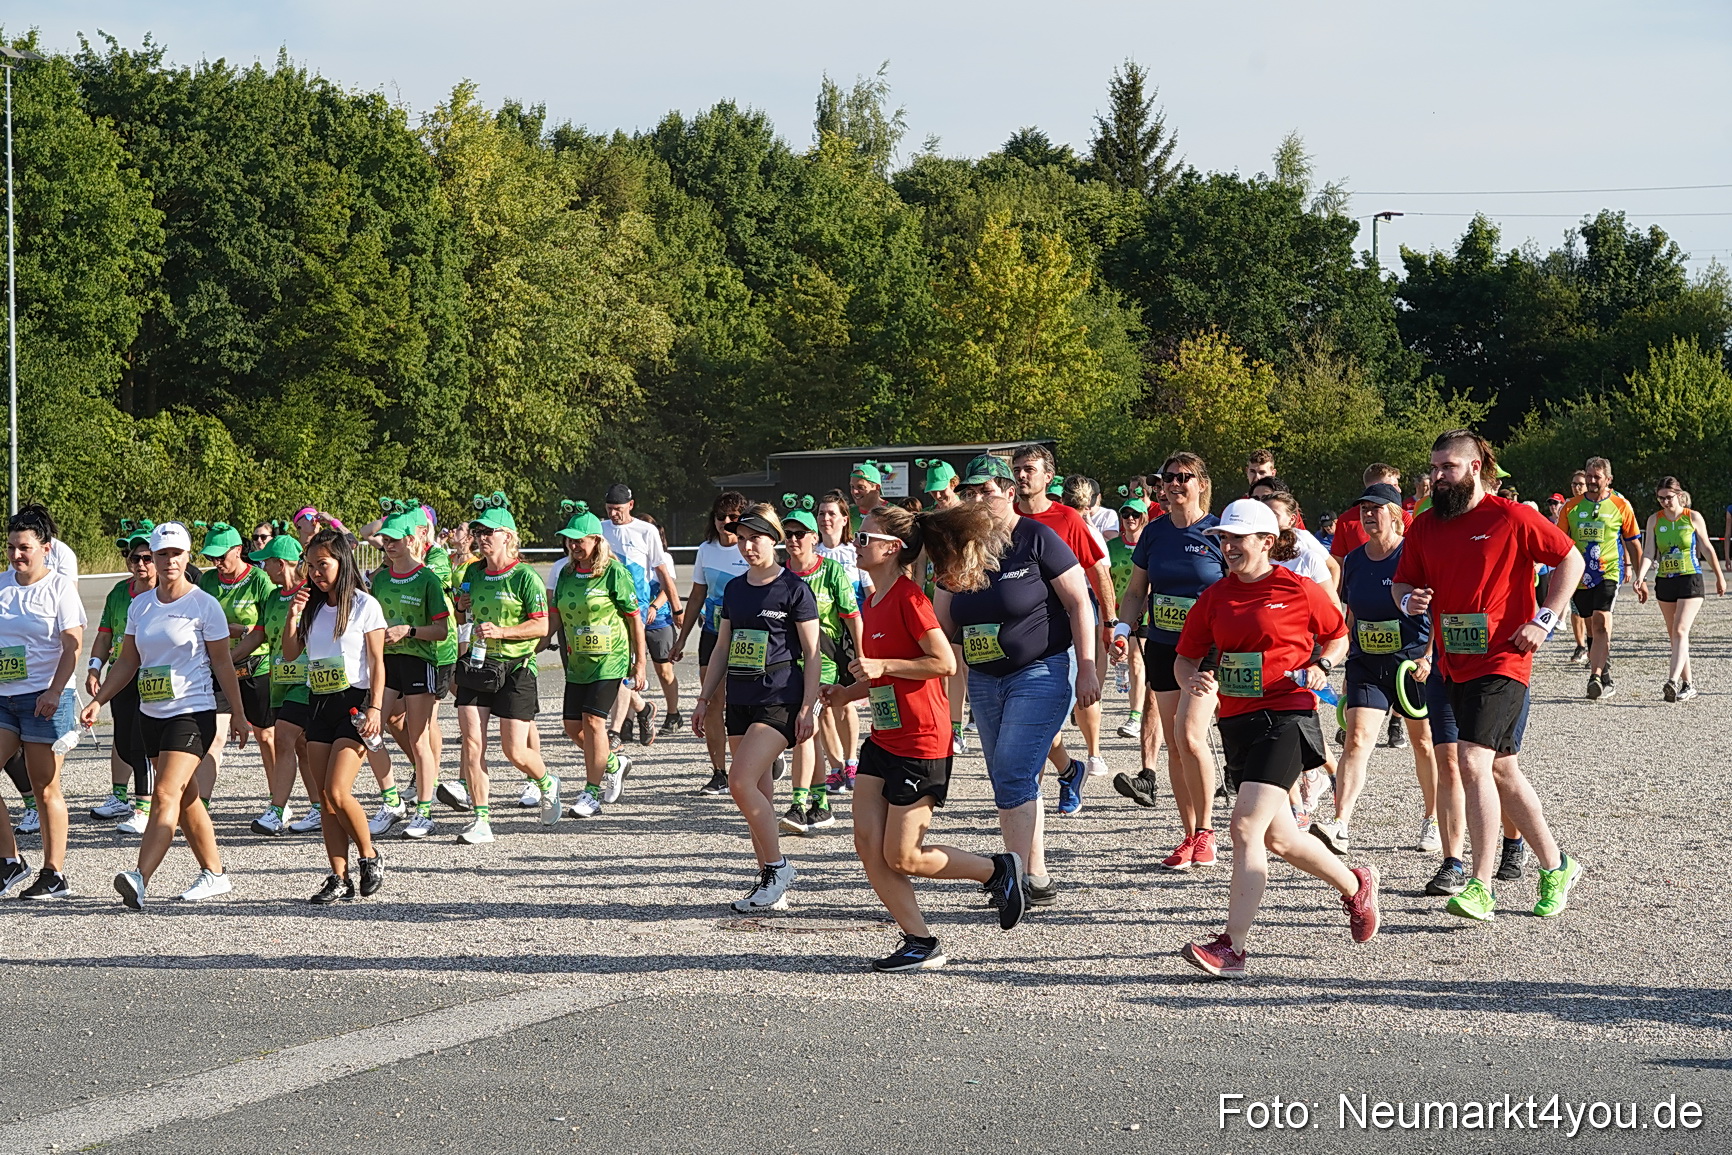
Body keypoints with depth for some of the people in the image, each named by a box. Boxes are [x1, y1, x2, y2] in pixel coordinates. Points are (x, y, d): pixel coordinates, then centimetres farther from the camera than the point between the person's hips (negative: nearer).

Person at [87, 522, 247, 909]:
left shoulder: (204, 605, -6)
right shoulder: (140, 606, 9)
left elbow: (222, 663, -2)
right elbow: (127, 662, 15)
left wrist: (237, 713, -2)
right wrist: (98, 700, 5)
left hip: (193, 713, -7)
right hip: (151, 714, 7)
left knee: (166, 795, -17)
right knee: (185, 799, 12)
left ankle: (140, 879, -29)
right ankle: (214, 873, 24)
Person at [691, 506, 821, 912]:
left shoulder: (793, 589, -5)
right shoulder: (735, 589, 14)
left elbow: (812, 653, -6)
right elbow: (722, 649, 20)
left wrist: (808, 707, -12)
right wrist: (703, 700, 17)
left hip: (780, 700, -7)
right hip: (739, 700, 7)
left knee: (741, 782, -19)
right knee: (759, 794, 6)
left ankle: (778, 866, -6)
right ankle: (771, 886, 10)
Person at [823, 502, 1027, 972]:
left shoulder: (909, 597, -15)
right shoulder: (871, 601, 13)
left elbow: (944, 662, -21)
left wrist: (882, 667, -22)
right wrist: (850, 692, 9)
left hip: (921, 745, -9)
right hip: (883, 740, 9)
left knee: (902, 858, -5)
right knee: (868, 846, 0)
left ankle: (999, 870, 15)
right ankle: (920, 943, 7)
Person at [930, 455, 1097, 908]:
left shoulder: (1036, 539, -9)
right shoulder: (960, 550, 9)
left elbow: (1078, 603, -9)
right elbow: (943, 626, 13)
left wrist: (1087, 669, -15)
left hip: (1041, 672, -7)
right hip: (984, 680, 7)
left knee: (1013, 776, -16)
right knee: (1011, 785, 8)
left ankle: (1023, 877, -14)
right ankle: (1037, 880, 15)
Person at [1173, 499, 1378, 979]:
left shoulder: (1299, 590, -4)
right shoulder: (1215, 598, 8)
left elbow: (1337, 637, 12)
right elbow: (1185, 658, 13)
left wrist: (1321, 665, -8)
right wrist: (1194, 680, -9)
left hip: (1286, 716, -7)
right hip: (1236, 721, 7)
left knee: (1246, 826, -19)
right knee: (1278, 839, 14)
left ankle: (1233, 947, -21)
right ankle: (1356, 886, 40)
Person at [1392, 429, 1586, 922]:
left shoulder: (1511, 518, -8)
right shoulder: (1424, 526, 8)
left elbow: (1571, 559, -1)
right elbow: (1403, 581, 17)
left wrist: (1545, 620, -8)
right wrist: (1408, 600, -7)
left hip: (1501, 661, -7)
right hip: (1455, 664, 7)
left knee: (1473, 762, -20)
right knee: (1502, 771, 14)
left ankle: (1481, 888, -19)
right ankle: (1556, 866, 29)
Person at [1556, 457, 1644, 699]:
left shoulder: (1621, 506, 2)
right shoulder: (1572, 506, 6)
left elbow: (1633, 544, 8)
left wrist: (1640, 578, 8)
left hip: (1609, 572, -4)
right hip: (1579, 576, 4)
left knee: (1601, 624, -21)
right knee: (1592, 630, 10)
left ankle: (1596, 677, -29)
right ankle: (1606, 681, 21)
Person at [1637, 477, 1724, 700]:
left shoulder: (1693, 518, -2)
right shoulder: (1654, 520, 5)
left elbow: (1707, 548, 5)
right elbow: (1649, 552, -1)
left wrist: (1719, 577, 12)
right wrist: (1641, 577, -16)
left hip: (1690, 581, -4)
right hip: (1665, 582, 4)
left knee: (1680, 631, -17)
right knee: (1674, 635, 9)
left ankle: (1673, 681, -28)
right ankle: (1688, 683, 19)